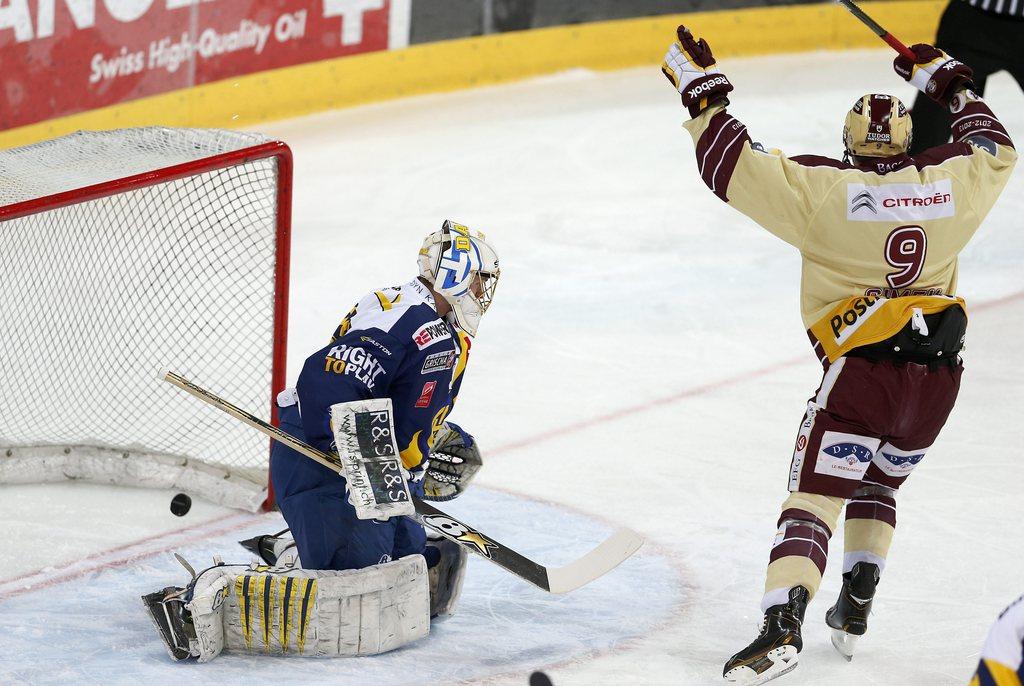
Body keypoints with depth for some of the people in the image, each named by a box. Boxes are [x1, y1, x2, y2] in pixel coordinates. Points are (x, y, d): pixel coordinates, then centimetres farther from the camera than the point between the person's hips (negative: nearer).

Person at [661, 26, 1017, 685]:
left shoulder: (823, 189, -7)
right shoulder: (950, 182, 5)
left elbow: (734, 166, -7)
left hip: (863, 369, -5)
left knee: (816, 495, -7)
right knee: (877, 483, 28)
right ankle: (855, 612, 23)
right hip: (939, 376, 5)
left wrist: (702, 87, 5)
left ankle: (783, 625, -26)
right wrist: (951, 82, 37)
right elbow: (996, 150, 27)